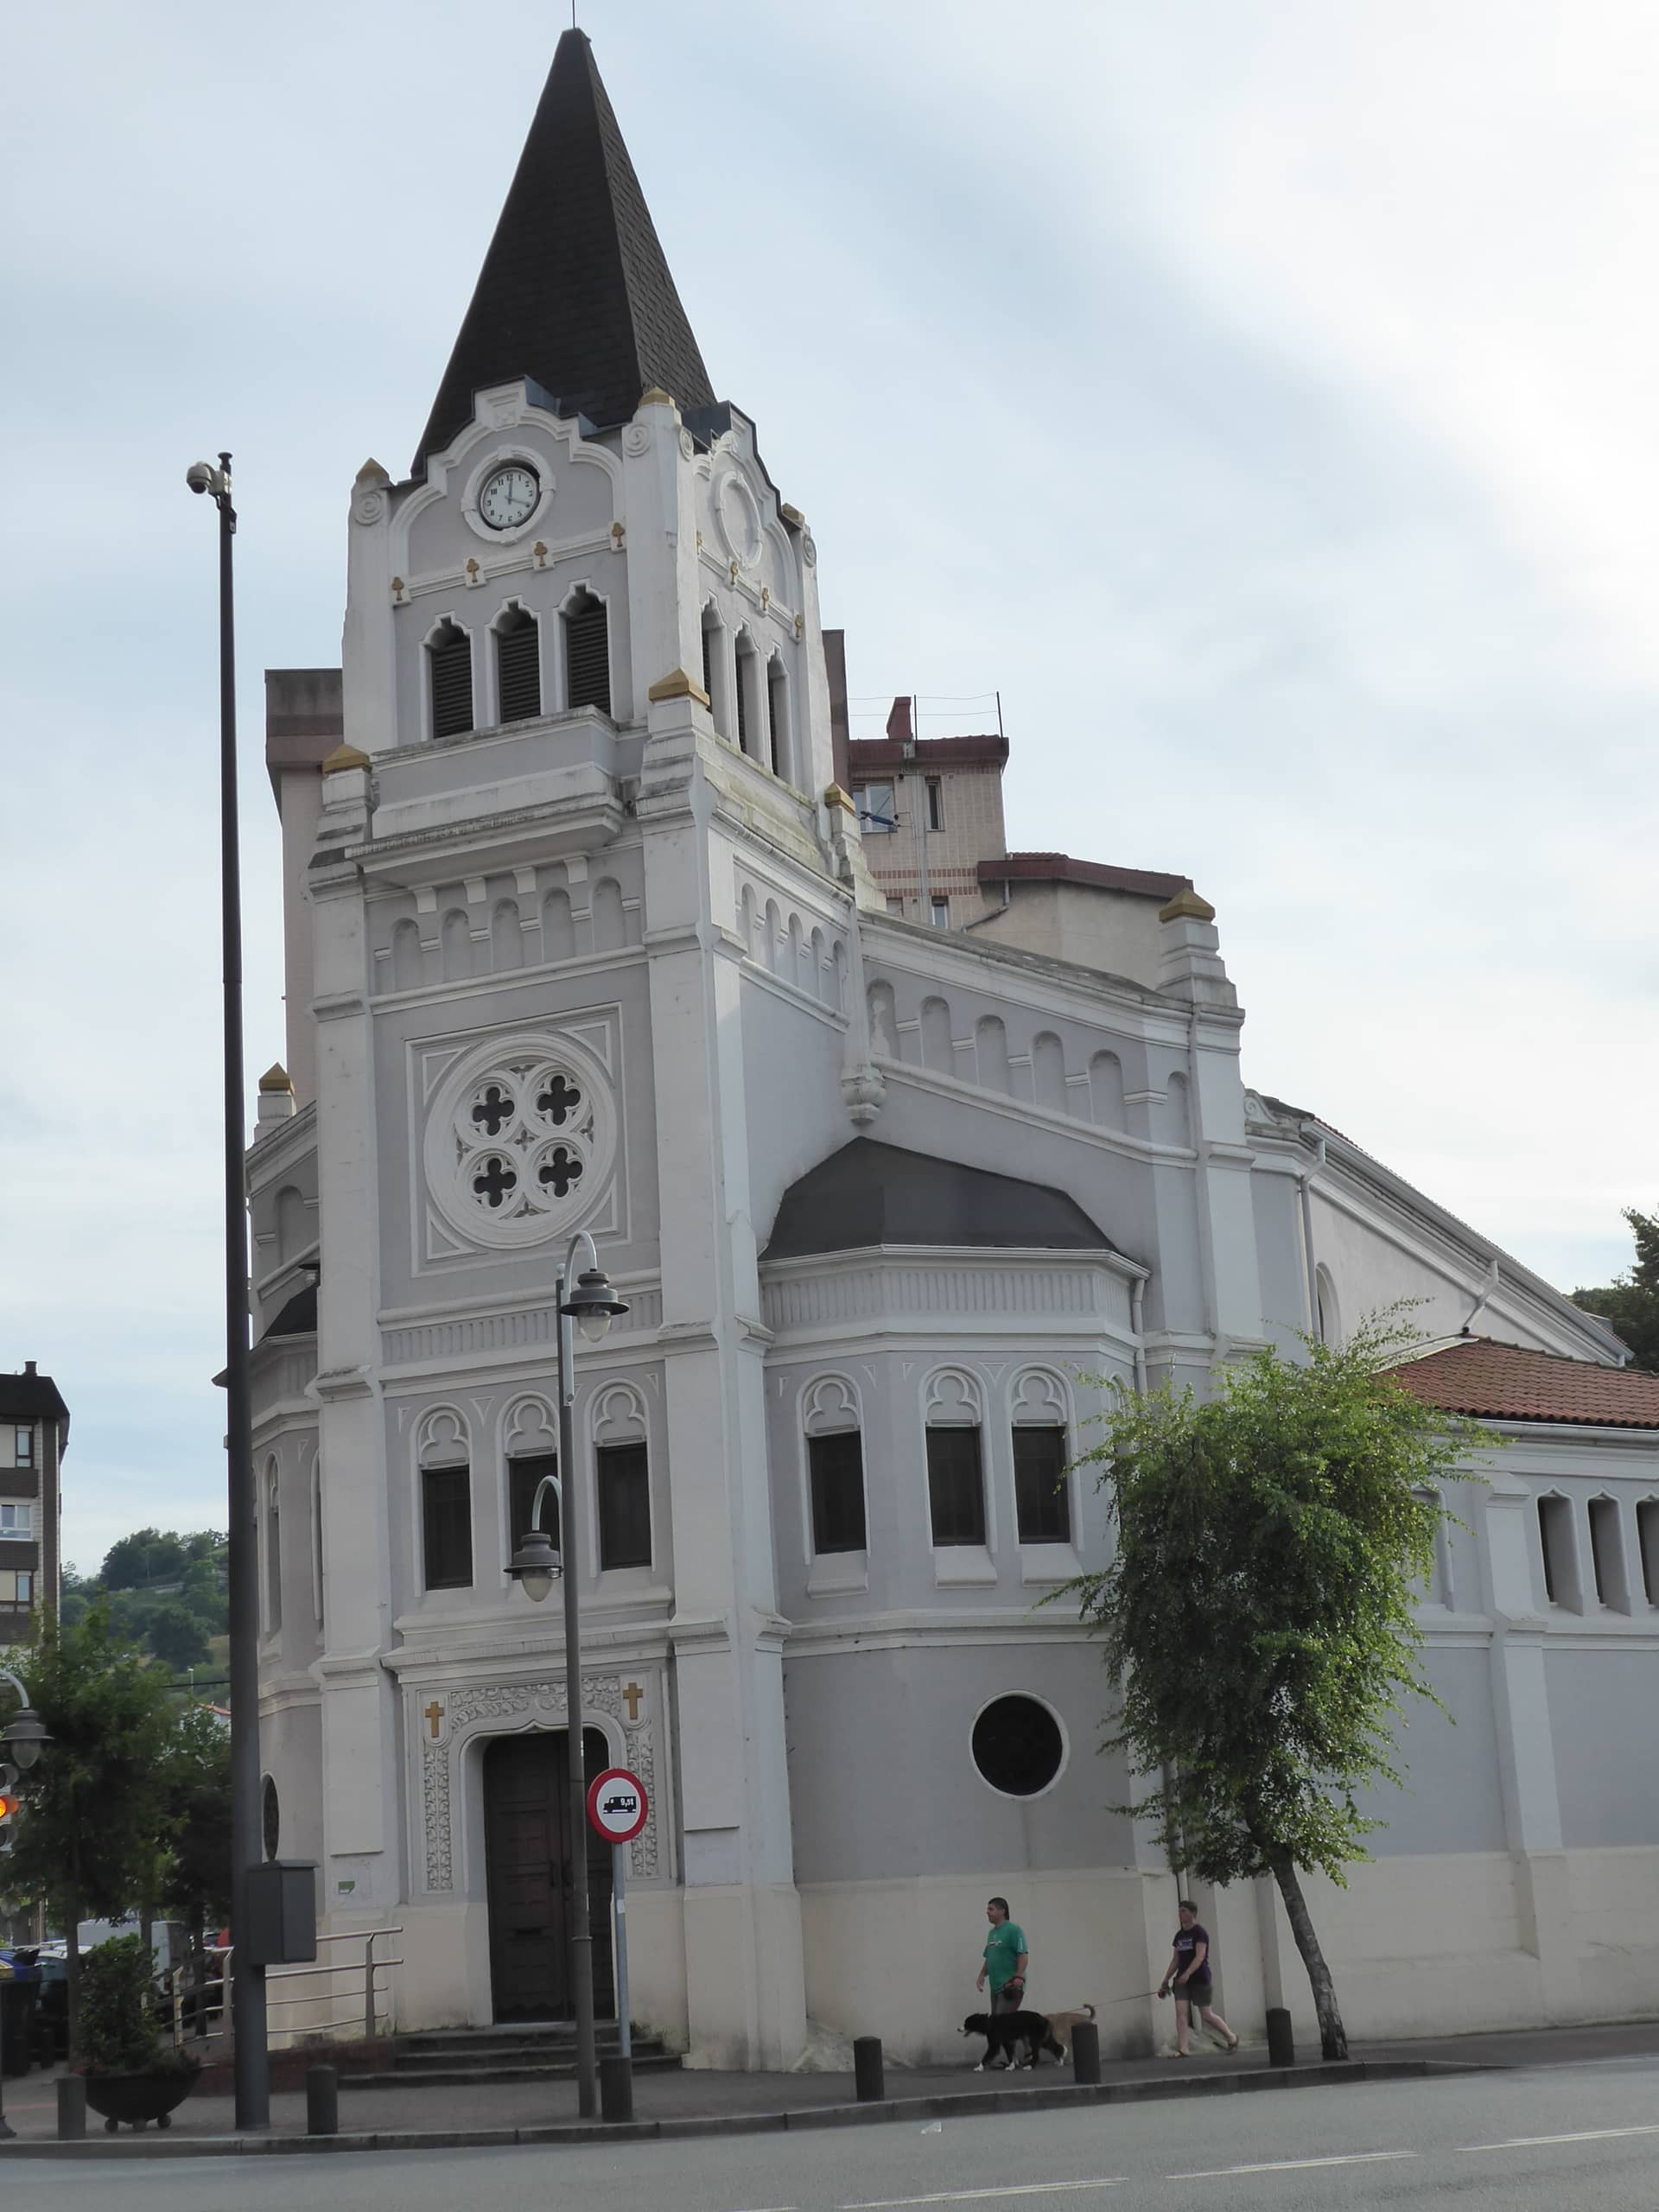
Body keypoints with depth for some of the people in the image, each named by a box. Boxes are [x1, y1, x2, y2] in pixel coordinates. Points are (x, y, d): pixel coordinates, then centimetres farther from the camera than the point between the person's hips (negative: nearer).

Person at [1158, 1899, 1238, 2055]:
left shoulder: (1200, 1933, -9)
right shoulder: (1179, 1935, 12)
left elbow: (1200, 1956, -20)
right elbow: (1175, 1960, 17)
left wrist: (1187, 1974, -34)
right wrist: (1165, 1981, 12)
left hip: (1200, 1979, -6)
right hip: (1182, 1980, 6)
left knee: (1207, 2015, 0)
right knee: (1180, 2011, -10)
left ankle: (1232, 2038, 22)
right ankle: (1182, 2049, -12)